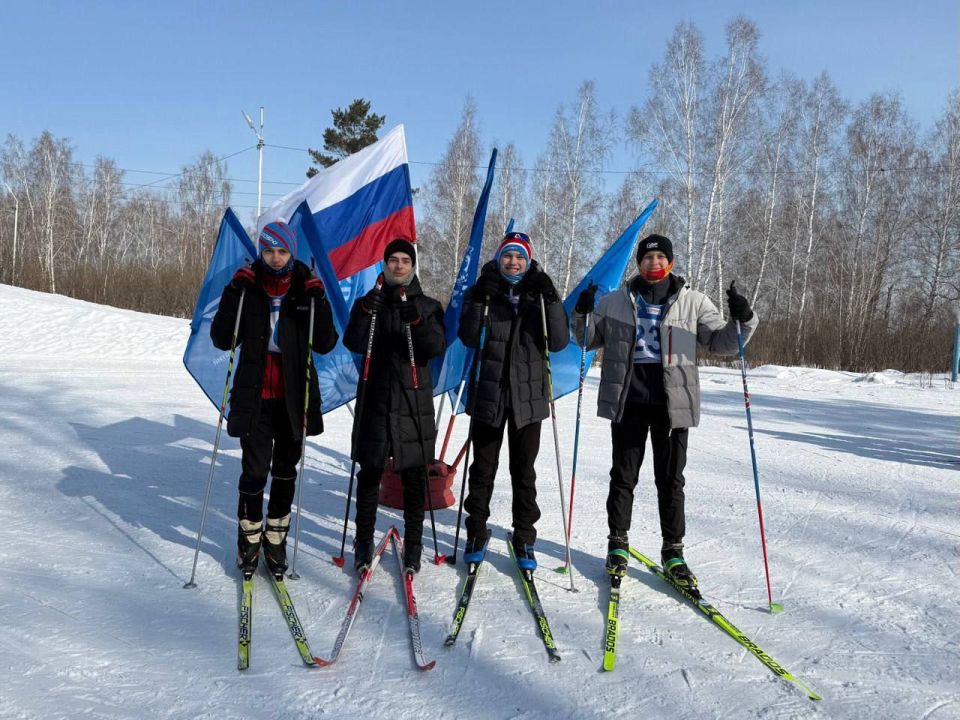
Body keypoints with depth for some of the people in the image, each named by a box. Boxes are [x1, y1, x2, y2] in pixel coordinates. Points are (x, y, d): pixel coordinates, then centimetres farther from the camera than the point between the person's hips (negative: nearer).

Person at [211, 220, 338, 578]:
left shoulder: (306, 289, 2)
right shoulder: (247, 288, 1)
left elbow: (325, 344, -3)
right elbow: (222, 339, -4)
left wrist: (319, 303, -15)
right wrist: (233, 294, -13)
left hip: (293, 396, 1)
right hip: (255, 396, -1)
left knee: (285, 470, 10)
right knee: (255, 469, -3)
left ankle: (276, 538, 26)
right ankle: (249, 536, 18)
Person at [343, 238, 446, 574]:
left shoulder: (428, 306, 7)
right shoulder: (369, 302, 8)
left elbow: (436, 348, -8)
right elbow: (353, 344, -6)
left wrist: (419, 322, -25)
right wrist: (365, 313, -22)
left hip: (415, 400, 0)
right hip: (375, 399, 0)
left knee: (414, 476, 4)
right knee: (369, 472, 4)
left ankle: (413, 543, 15)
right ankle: (364, 541, 16)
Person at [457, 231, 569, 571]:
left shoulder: (539, 295, 5)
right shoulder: (484, 292, 3)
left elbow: (558, 343, -7)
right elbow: (469, 339, -10)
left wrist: (552, 301, -17)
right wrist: (478, 301, -22)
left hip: (528, 395, 1)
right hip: (488, 393, 0)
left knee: (524, 472, 8)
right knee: (483, 468, 7)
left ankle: (524, 538, 19)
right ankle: (477, 532, 22)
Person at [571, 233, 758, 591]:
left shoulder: (693, 303, 6)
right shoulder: (616, 301, 8)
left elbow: (721, 342, 5)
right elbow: (589, 340, 13)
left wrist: (741, 320, -14)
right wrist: (582, 314, -6)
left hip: (672, 401, 0)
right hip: (628, 400, 0)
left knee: (670, 479, 6)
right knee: (624, 475, 7)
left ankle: (673, 551, 17)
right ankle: (618, 544, 21)